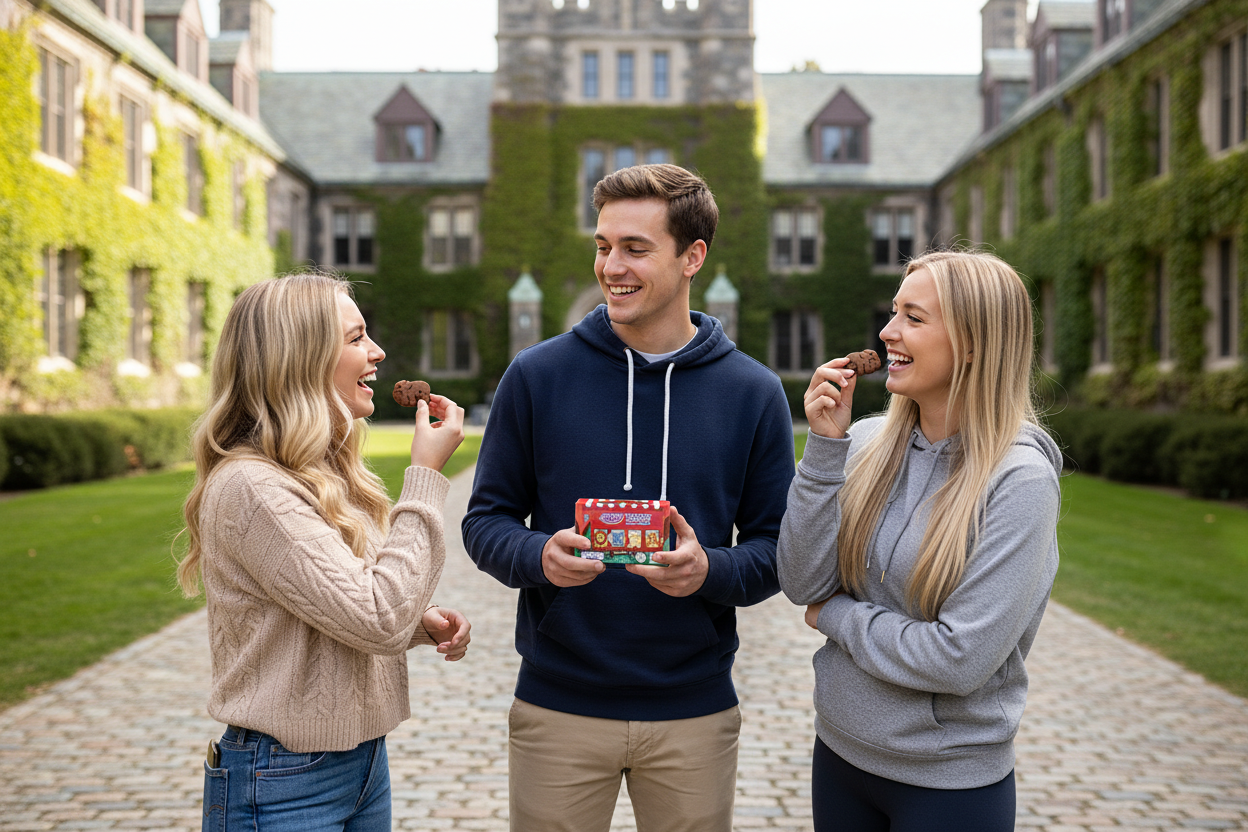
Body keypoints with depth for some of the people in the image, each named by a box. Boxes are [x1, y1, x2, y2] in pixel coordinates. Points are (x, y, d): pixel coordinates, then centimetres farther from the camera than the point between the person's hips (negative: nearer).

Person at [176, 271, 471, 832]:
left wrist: (421, 623, -3)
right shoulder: (249, 486, -21)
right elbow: (378, 619, -25)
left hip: (363, 759, 8)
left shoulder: (329, 475, 7)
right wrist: (426, 477, -20)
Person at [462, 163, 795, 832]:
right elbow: (486, 519, 1)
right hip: (557, 709, 0)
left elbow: (776, 548, 1)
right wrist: (539, 556, -20)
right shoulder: (537, 375, -2)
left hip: (695, 711, 1)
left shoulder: (753, 393, -1)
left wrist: (711, 571, -19)